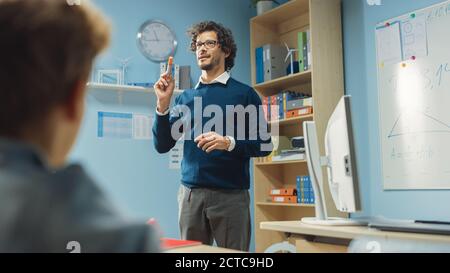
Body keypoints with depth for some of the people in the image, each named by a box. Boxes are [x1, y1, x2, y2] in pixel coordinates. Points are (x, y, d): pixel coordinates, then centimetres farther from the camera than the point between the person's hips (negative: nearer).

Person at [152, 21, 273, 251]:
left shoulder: (244, 94, 3)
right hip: (190, 193, 3)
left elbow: (264, 144, -1)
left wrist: (228, 143, -18)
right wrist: (163, 103, -2)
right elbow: (162, 145, 10)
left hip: (231, 194, -3)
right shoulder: (186, 97, 12)